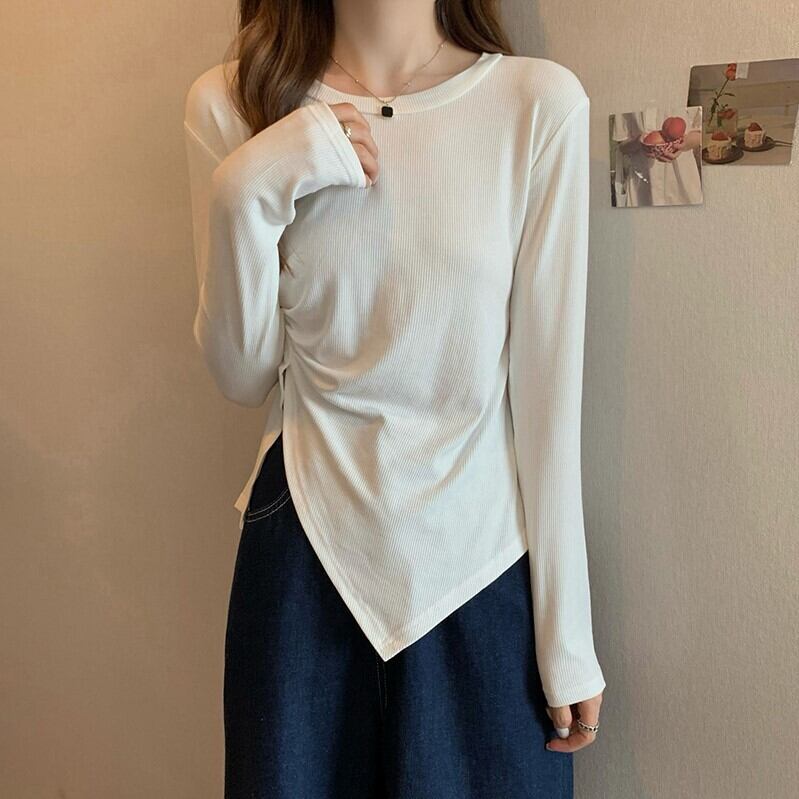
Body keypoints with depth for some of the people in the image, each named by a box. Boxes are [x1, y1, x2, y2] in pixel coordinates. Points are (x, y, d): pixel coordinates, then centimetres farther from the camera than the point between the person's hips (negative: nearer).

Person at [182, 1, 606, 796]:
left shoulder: (540, 102, -10)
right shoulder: (232, 103, -3)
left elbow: (548, 385, -7)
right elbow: (242, 377, -1)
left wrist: (568, 635, -3)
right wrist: (246, 194, -17)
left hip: (482, 562, -1)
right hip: (304, 555, 1)